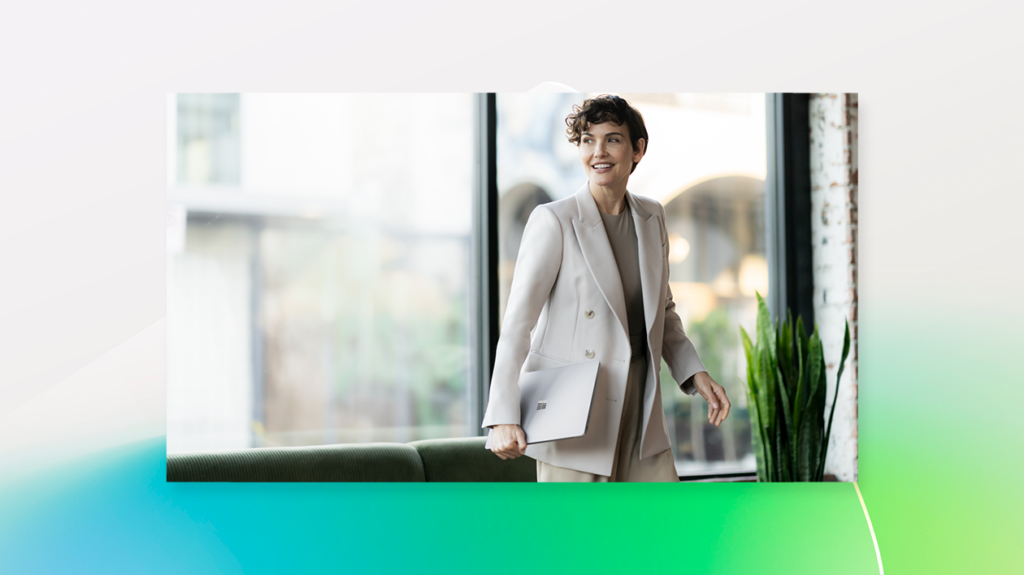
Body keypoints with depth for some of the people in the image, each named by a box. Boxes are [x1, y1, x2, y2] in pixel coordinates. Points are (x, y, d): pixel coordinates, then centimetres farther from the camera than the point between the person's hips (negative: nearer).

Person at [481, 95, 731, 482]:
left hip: (640, 418, 6)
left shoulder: (651, 218, 8)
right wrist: (504, 418, -23)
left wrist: (695, 373, 8)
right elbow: (517, 324, -14)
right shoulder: (553, 221, -10)